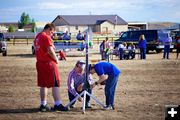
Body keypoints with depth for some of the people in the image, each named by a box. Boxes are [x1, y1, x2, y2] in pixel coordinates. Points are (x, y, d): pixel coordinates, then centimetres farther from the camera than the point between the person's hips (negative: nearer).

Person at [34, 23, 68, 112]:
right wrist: (56, 59, -8)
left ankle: (43, 105, 16)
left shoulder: (37, 37, 14)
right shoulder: (46, 37, -13)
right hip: (48, 63, -9)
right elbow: (50, 50, -21)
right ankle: (57, 104, -4)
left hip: (39, 63, 9)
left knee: (43, 85, 13)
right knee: (55, 84, -3)